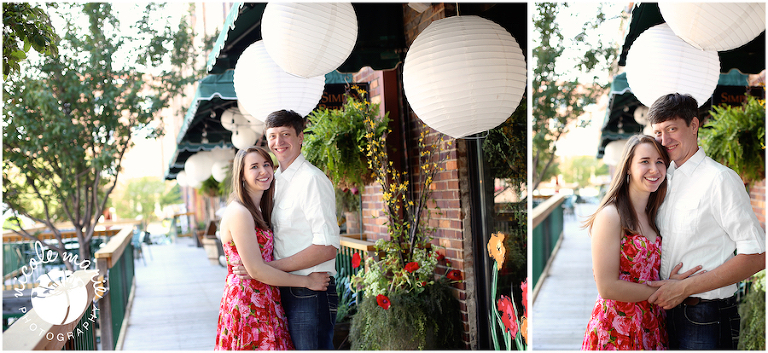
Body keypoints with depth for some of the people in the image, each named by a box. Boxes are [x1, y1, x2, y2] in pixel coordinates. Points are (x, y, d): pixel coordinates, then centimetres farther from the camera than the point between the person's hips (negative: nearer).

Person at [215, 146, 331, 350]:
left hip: (264, 302, 9)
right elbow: (256, 270, -19)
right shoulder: (239, 212, -15)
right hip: (246, 304, -9)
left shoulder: (258, 211, 14)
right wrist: (307, 281, -11)